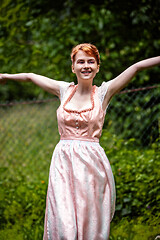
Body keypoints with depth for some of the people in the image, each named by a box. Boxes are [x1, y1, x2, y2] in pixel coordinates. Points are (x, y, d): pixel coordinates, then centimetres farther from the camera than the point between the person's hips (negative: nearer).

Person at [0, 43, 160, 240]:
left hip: (92, 164, -1)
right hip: (63, 163, 2)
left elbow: (136, 67, -3)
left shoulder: (103, 92, 3)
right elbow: (30, 77, 22)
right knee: (63, 224, -7)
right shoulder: (64, 90, 9)